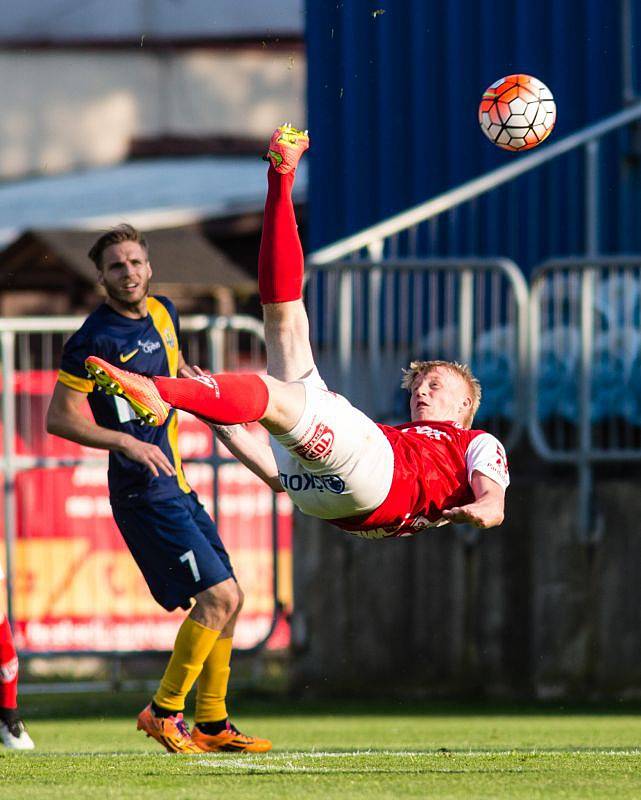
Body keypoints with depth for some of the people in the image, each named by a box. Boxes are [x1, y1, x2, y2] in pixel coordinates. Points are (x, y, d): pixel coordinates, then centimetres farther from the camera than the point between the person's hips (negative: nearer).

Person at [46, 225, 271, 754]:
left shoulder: (163, 313, 10)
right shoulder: (96, 338, -14)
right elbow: (60, 417, -14)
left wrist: (191, 376, 9)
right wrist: (128, 443, -23)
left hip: (176, 486, 9)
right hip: (144, 492, -9)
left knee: (230, 599, 10)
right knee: (217, 596, -15)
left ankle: (213, 724, 19)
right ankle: (164, 712, -4)